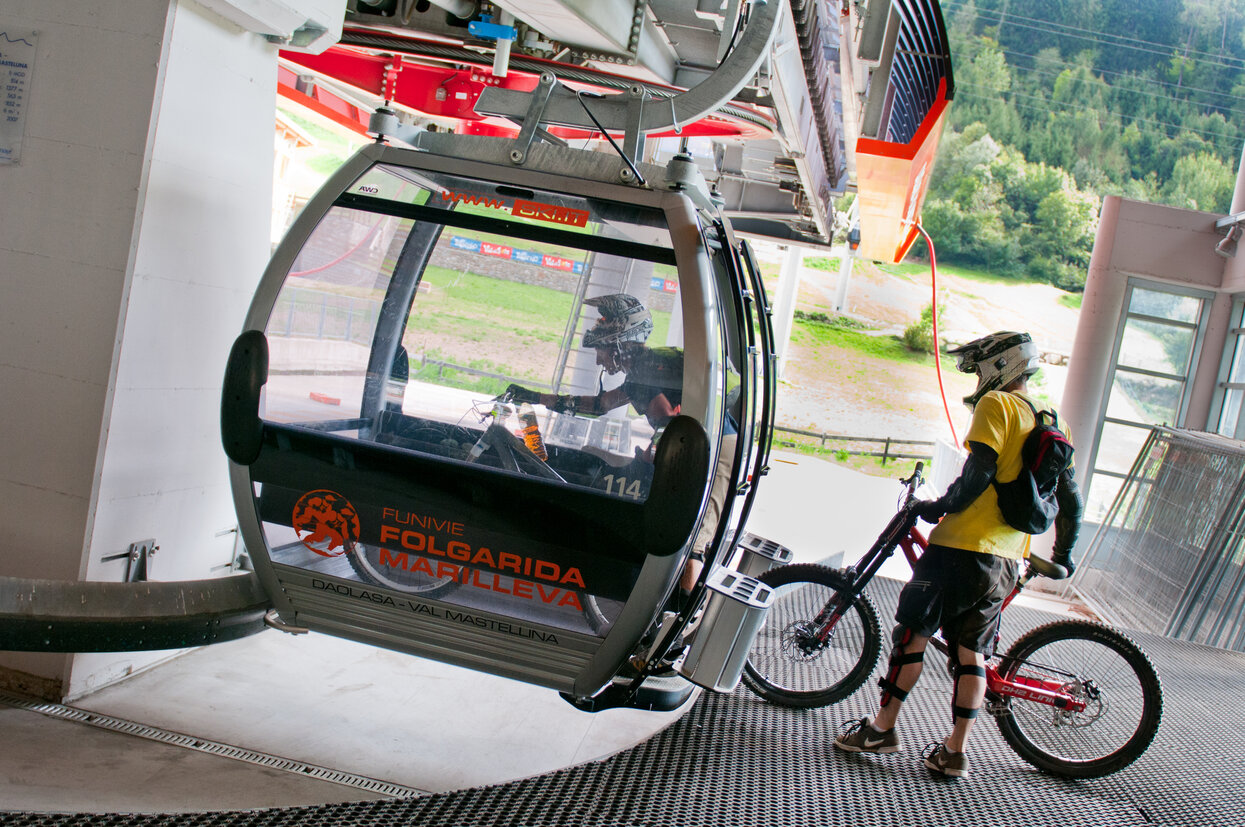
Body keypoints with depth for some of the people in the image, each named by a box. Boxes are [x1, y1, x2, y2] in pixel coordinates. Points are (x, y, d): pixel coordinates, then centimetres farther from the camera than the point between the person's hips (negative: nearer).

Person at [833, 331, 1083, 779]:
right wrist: (1063, 555, 29)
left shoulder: (996, 405, -6)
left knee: (912, 632, 3)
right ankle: (955, 750, 11)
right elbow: (1071, 501, 18)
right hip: (1007, 561, 7)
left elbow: (979, 472, -17)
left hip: (963, 545, -7)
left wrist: (940, 506, -4)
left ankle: (882, 727, 8)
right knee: (972, 652, 10)